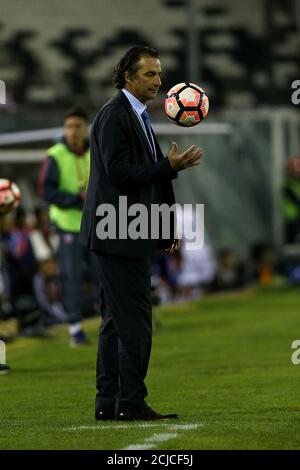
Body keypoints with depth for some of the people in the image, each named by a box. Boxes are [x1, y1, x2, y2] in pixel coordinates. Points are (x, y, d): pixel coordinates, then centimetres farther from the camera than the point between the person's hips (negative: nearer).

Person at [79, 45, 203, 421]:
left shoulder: (137, 117, 18)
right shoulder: (114, 116, -13)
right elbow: (121, 174, -19)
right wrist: (169, 167, -19)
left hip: (127, 234, 10)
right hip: (118, 234, -10)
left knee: (116, 320, 11)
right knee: (134, 320, -10)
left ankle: (109, 403, 14)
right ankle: (131, 403, -7)